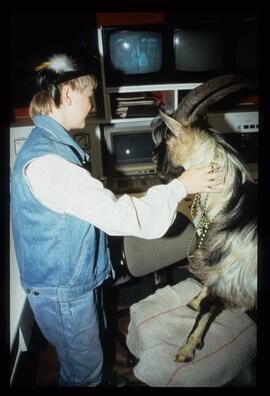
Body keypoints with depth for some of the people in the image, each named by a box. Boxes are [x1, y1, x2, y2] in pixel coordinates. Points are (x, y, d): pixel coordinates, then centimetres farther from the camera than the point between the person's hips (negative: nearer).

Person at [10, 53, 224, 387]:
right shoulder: (44, 161, -31)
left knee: (86, 357, 29)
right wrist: (180, 187, -21)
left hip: (76, 279, 9)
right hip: (62, 293, -9)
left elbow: (96, 205, 9)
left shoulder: (52, 144, 2)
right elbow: (115, 214, -31)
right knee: (84, 371, 17)